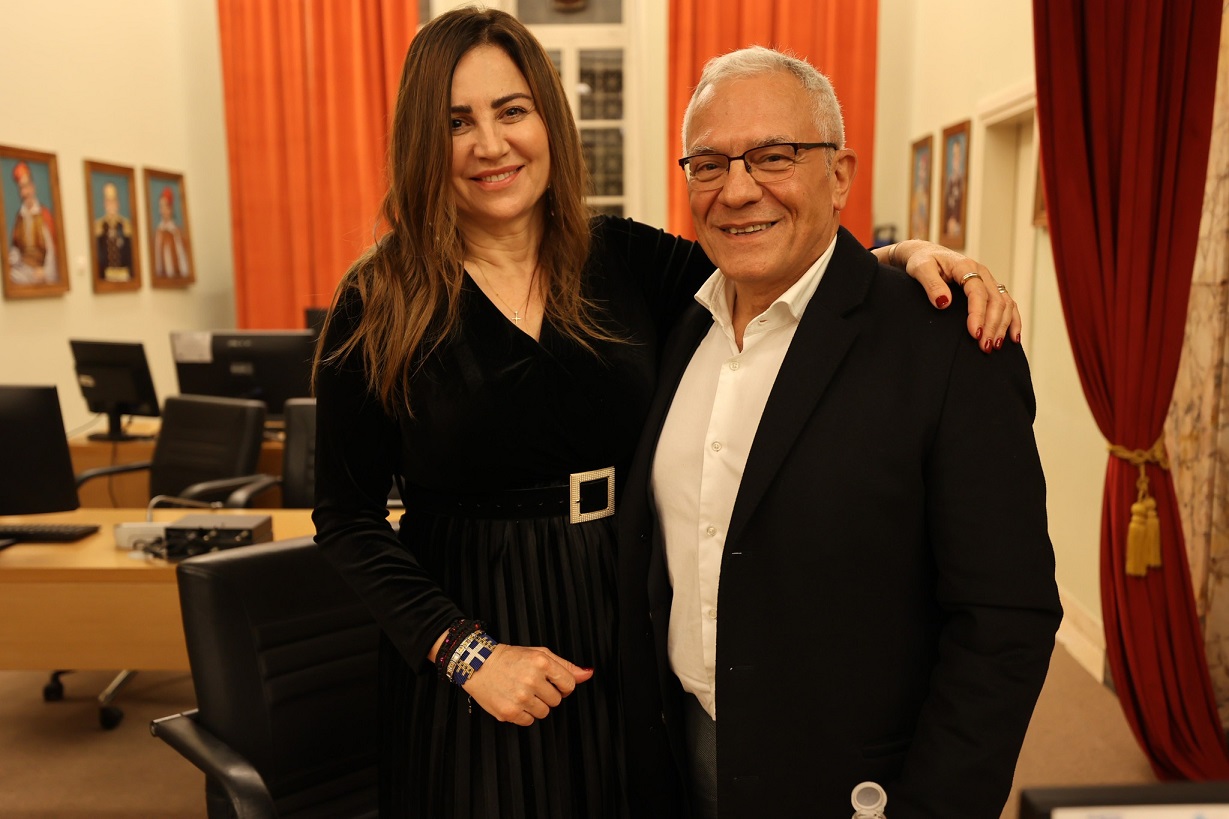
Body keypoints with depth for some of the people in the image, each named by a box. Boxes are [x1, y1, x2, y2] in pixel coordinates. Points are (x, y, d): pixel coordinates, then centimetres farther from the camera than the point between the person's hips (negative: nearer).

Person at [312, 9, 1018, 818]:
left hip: (629, 630, 3)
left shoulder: (625, 259, -2)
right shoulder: (378, 303, -8)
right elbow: (349, 516, -6)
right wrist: (465, 650, -14)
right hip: (466, 647, -2)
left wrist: (906, 255, -18)